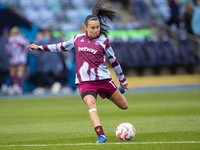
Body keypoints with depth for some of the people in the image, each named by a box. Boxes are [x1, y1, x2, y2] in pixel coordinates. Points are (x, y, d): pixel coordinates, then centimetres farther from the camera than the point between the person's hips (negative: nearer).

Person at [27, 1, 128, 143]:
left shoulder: (103, 41, 0)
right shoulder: (78, 38, 7)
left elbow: (113, 60, 9)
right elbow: (62, 46, 22)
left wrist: (123, 80, 15)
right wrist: (40, 47, 23)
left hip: (103, 78, 0)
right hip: (84, 81, 0)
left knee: (124, 106, 6)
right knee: (91, 104, -27)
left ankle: (119, 91, 41)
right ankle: (101, 136, -34)